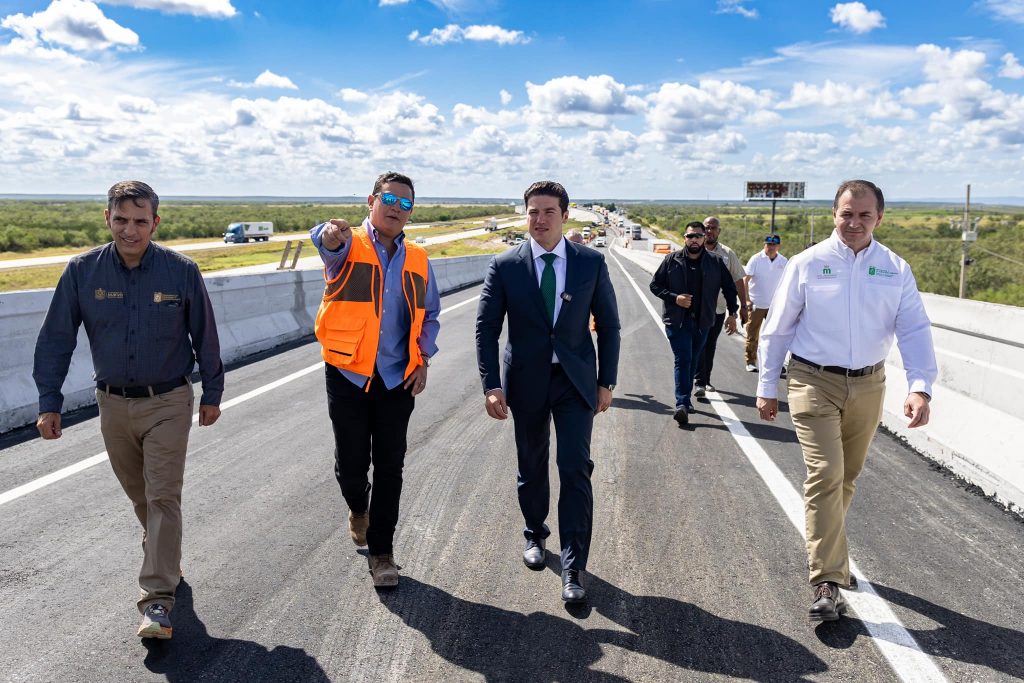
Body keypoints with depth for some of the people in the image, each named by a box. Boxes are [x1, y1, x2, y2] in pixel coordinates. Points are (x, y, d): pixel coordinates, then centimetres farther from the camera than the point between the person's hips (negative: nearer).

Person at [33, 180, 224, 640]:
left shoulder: (181, 271, -10)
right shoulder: (83, 271, -6)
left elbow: (205, 336, 0)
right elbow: (56, 339, 0)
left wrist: (212, 395, 6)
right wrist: (49, 403, -3)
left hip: (168, 402, -3)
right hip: (113, 403, 3)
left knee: (163, 496, -8)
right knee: (139, 495, 18)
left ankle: (157, 599, -4)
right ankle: (165, 558, 43)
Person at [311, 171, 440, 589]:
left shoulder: (418, 260, 8)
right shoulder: (349, 246, -4)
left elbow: (429, 315, 16)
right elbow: (328, 244, -29)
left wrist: (423, 360, 3)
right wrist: (331, 235, -53)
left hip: (398, 380, 2)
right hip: (349, 376, -2)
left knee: (390, 469, 5)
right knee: (351, 463, 5)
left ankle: (381, 551, 19)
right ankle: (358, 509, 39)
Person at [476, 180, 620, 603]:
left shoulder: (591, 262, -3)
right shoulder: (505, 266, -5)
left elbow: (608, 325, 4)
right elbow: (486, 328, -3)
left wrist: (607, 382, 1)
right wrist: (491, 386, -10)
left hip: (576, 380, 0)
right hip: (526, 382, 1)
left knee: (575, 469, -7)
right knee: (531, 469, 14)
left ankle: (573, 568, 2)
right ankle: (535, 535, 40)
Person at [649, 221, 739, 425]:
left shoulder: (716, 262, 3)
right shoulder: (672, 260, -1)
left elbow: (729, 287, 11)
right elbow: (655, 284, 3)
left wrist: (732, 314, 4)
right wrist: (674, 298, -12)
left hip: (702, 322, 3)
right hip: (677, 320, -3)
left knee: (692, 361, 13)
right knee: (683, 360, -12)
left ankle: (684, 400, 26)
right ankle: (682, 403, -14)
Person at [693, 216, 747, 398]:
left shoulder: (728, 254, 6)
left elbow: (738, 280, 9)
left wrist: (743, 306, 5)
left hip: (719, 307, 3)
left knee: (711, 346, 12)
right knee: (699, 344, -11)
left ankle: (706, 380, 23)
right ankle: (699, 382, -12)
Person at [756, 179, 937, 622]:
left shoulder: (896, 270, 2)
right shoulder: (807, 264, -5)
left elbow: (914, 331, -4)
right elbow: (777, 328, 0)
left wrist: (920, 387, -20)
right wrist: (767, 388, 1)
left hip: (868, 386, 4)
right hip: (815, 383, -3)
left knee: (847, 478, 16)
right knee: (826, 476, -11)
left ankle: (826, 553, 38)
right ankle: (827, 584, -6)